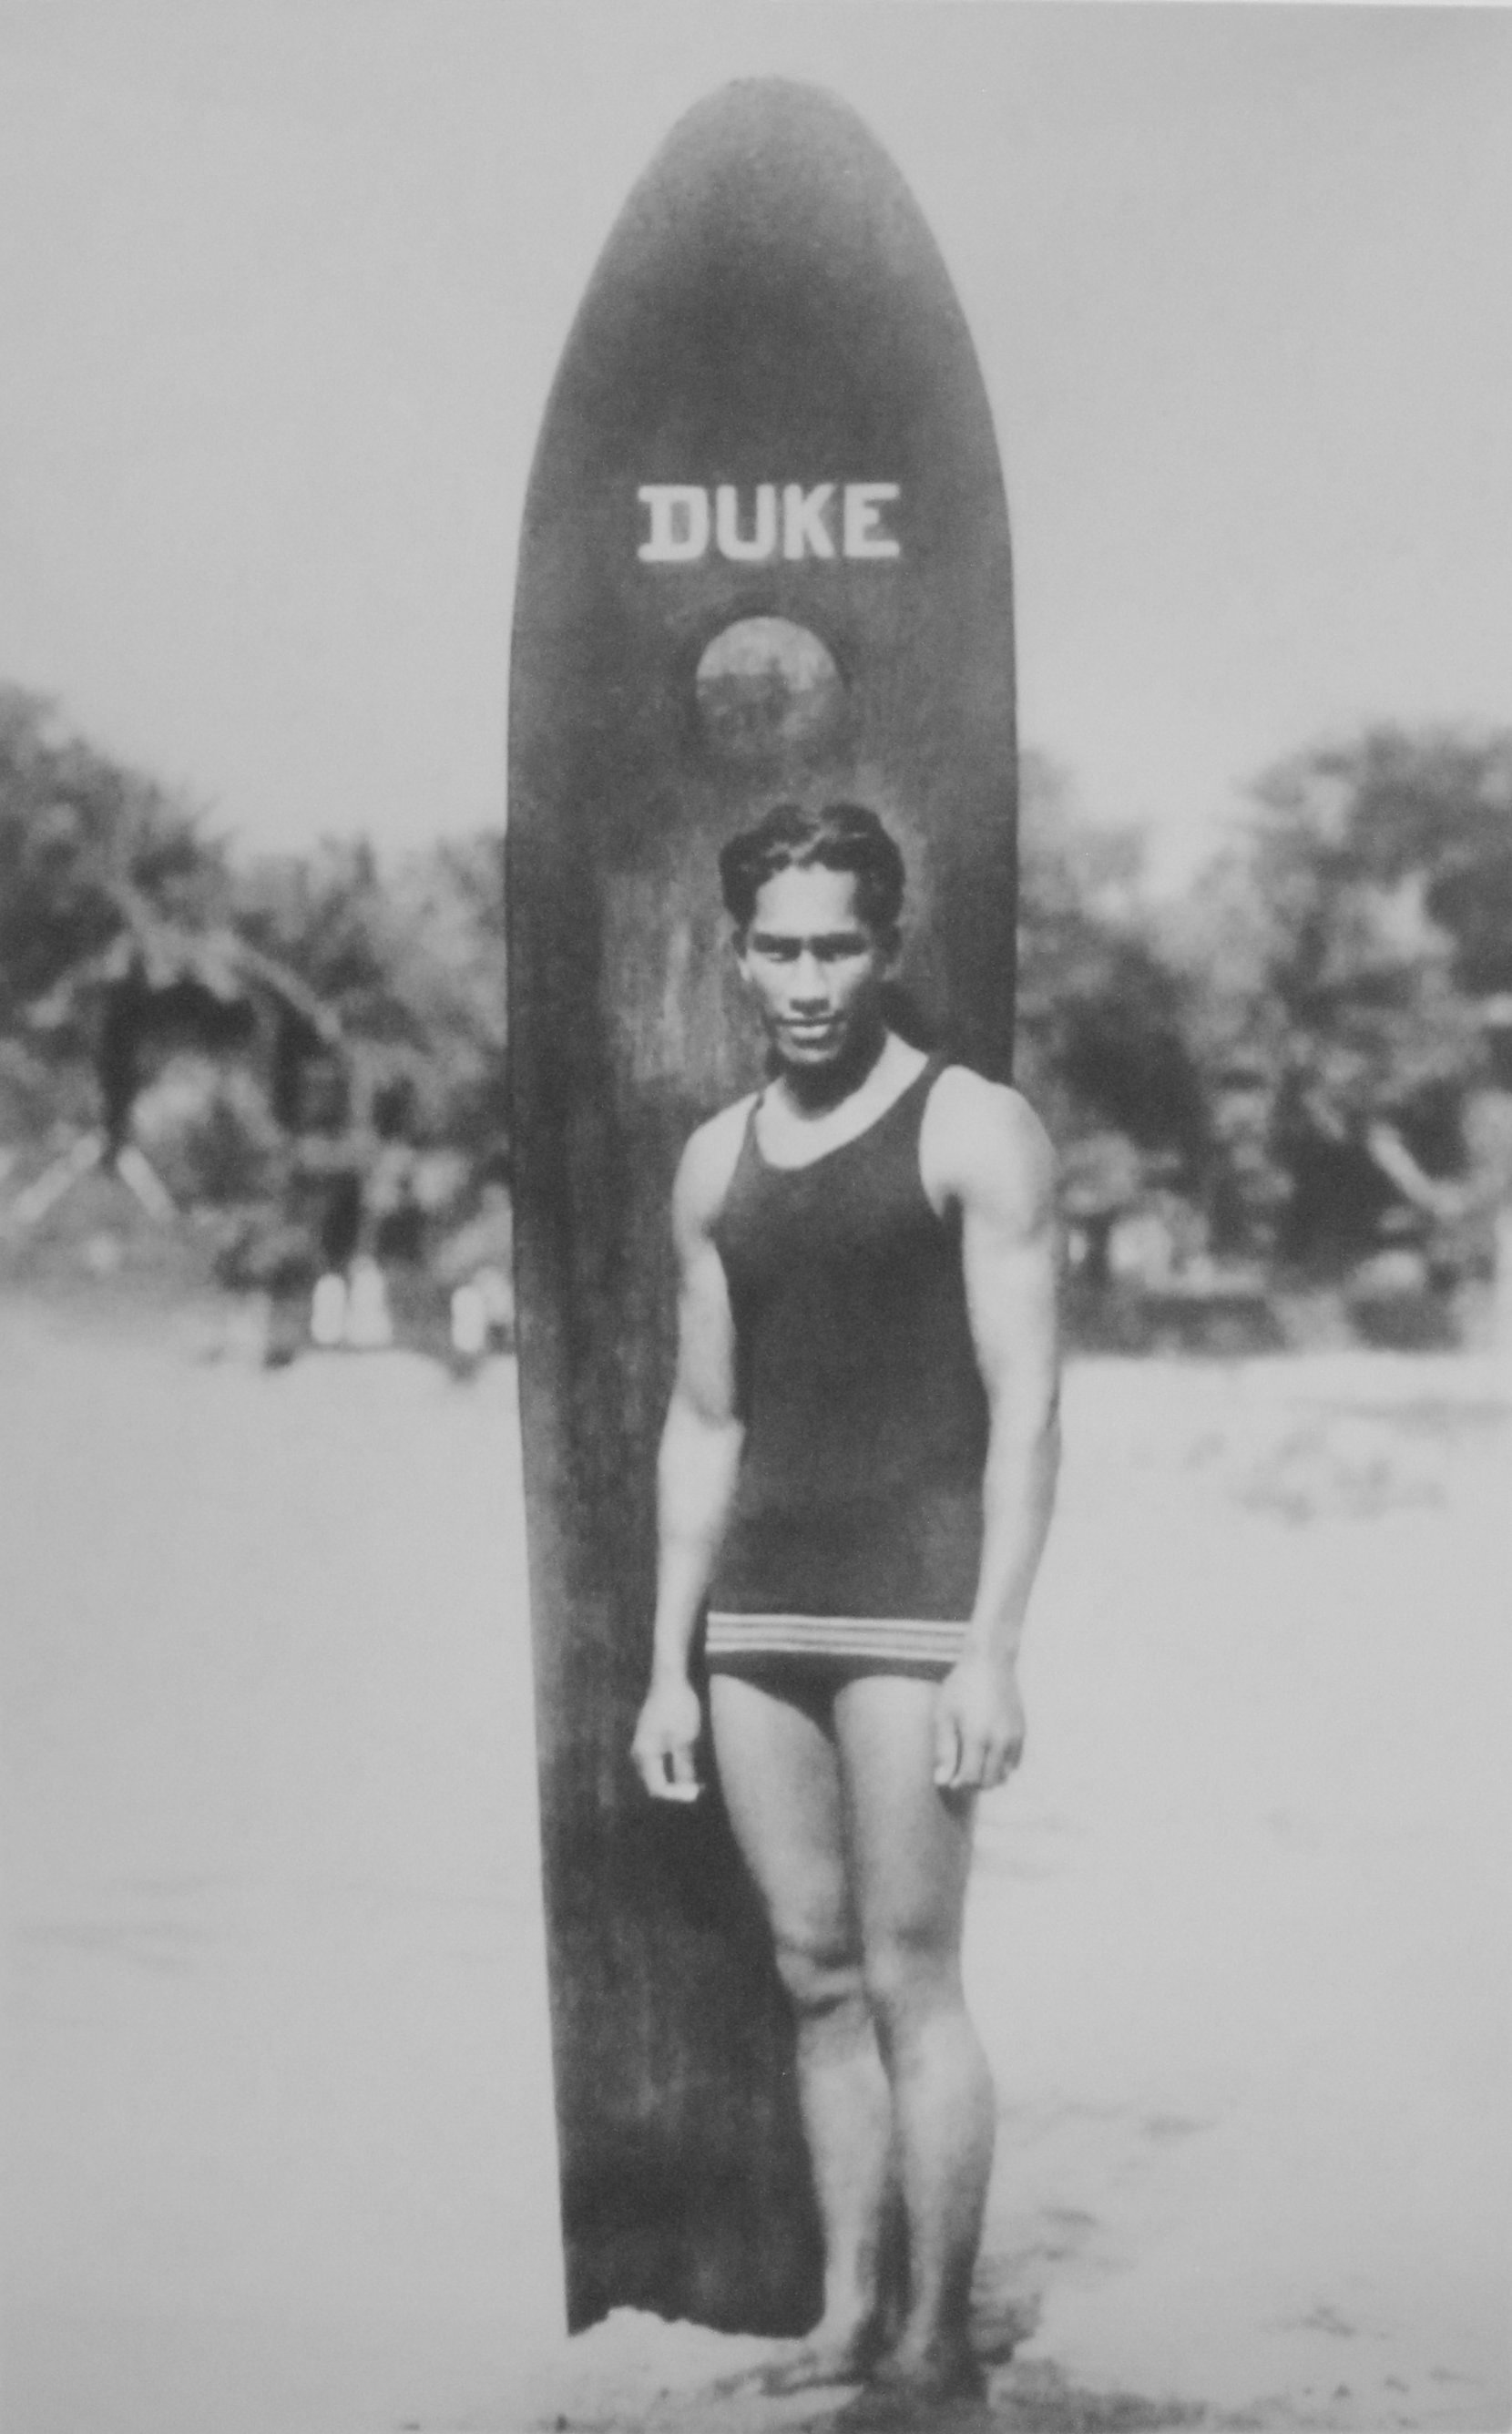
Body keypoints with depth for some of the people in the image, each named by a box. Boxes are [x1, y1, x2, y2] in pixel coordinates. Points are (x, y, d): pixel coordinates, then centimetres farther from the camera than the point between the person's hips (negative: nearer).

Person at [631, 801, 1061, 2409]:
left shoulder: (975, 1131, -4)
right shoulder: (715, 1161, 13)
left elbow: (1025, 1405, -8)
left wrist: (993, 1653, -15)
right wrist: (669, 1666, 12)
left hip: (915, 1600, -5)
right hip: (757, 1610, 6)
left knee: (909, 1982, -3)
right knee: (817, 1981, 10)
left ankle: (936, 2341, 9)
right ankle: (844, 2320, 19)